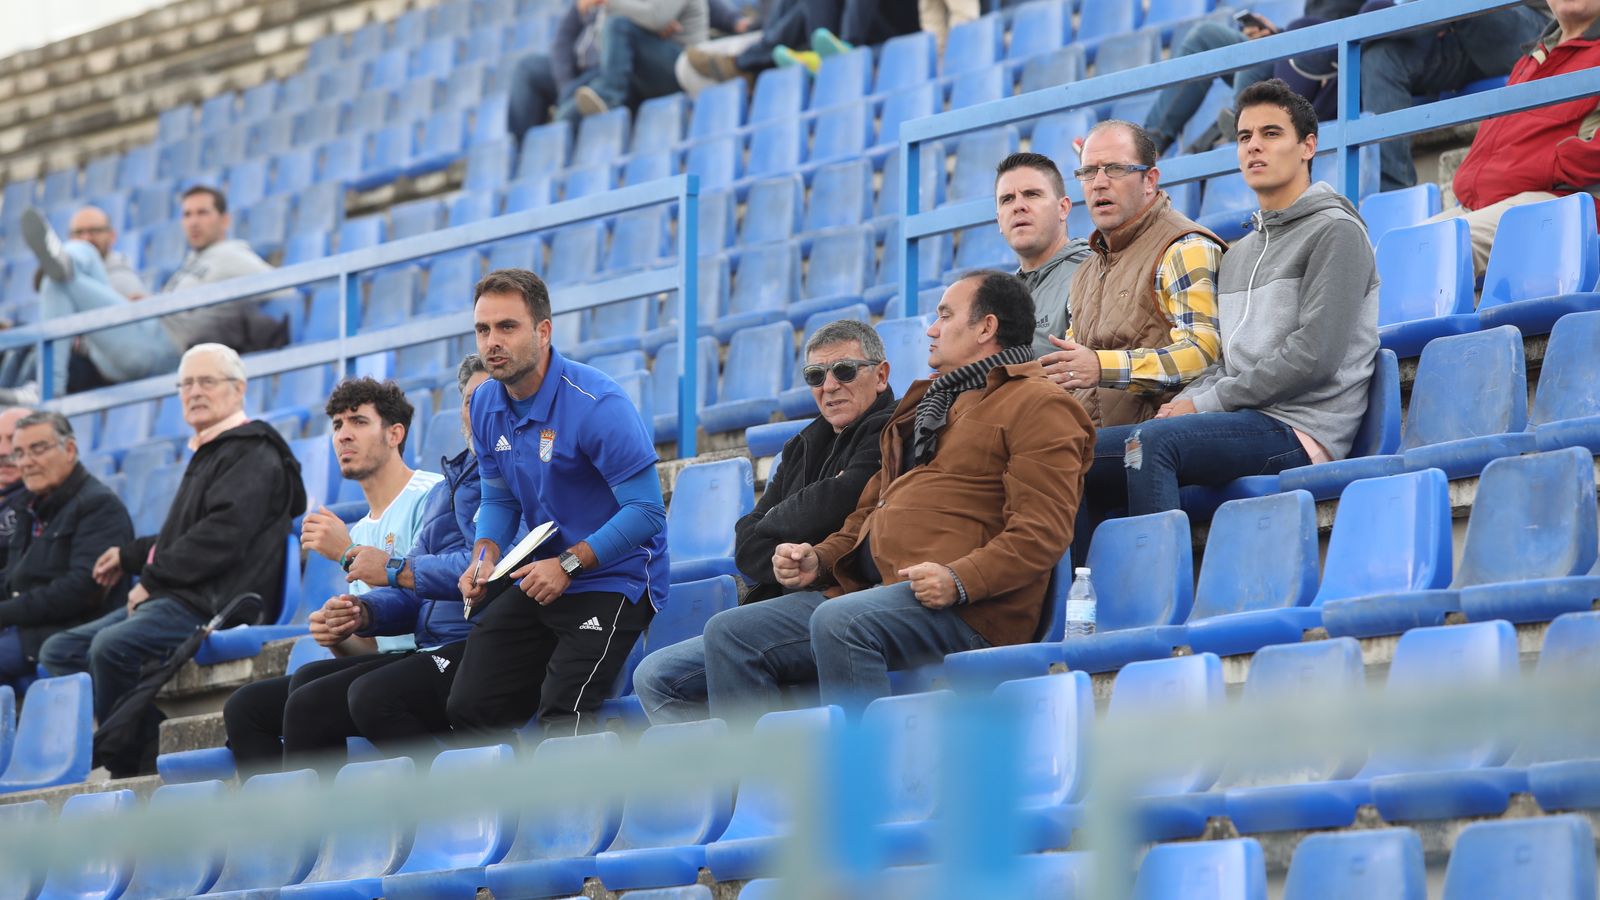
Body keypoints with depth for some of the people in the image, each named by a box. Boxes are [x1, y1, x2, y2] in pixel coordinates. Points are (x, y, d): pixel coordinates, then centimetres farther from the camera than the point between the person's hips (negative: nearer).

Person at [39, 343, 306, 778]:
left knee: (112, 645, -33)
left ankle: (137, 764, -23)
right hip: (179, 598, 11)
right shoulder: (207, 454, 24)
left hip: (216, 604, -11)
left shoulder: (253, 455, -8)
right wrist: (129, 555, 27)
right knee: (59, 652, 5)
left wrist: (153, 578, -15)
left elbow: (222, 535, -19)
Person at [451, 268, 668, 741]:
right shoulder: (487, 405, 5)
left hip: (611, 579, -7)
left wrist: (569, 564, -24)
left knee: (562, 714, -25)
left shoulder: (597, 404, -19)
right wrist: (486, 555, -3)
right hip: (539, 579, 8)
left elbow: (647, 511, -20)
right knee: (468, 707, -2)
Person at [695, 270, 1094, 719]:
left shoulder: (1037, 404, 1)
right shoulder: (930, 403, 32)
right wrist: (820, 559, 15)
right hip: (871, 593, 10)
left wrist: (960, 579, -25)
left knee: (838, 621, -37)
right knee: (729, 633, -5)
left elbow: (1043, 531, -12)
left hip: (964, 612, -10)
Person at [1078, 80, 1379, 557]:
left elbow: (1313, 357, -13)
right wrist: (1183, 404, -1)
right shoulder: (1239, 255, 26)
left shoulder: (1334, 231, -2)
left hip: (1301, 428, -9)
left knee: (1152, 442, -32)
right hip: (1247, 424, 9)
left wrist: (1204, 404, -10)